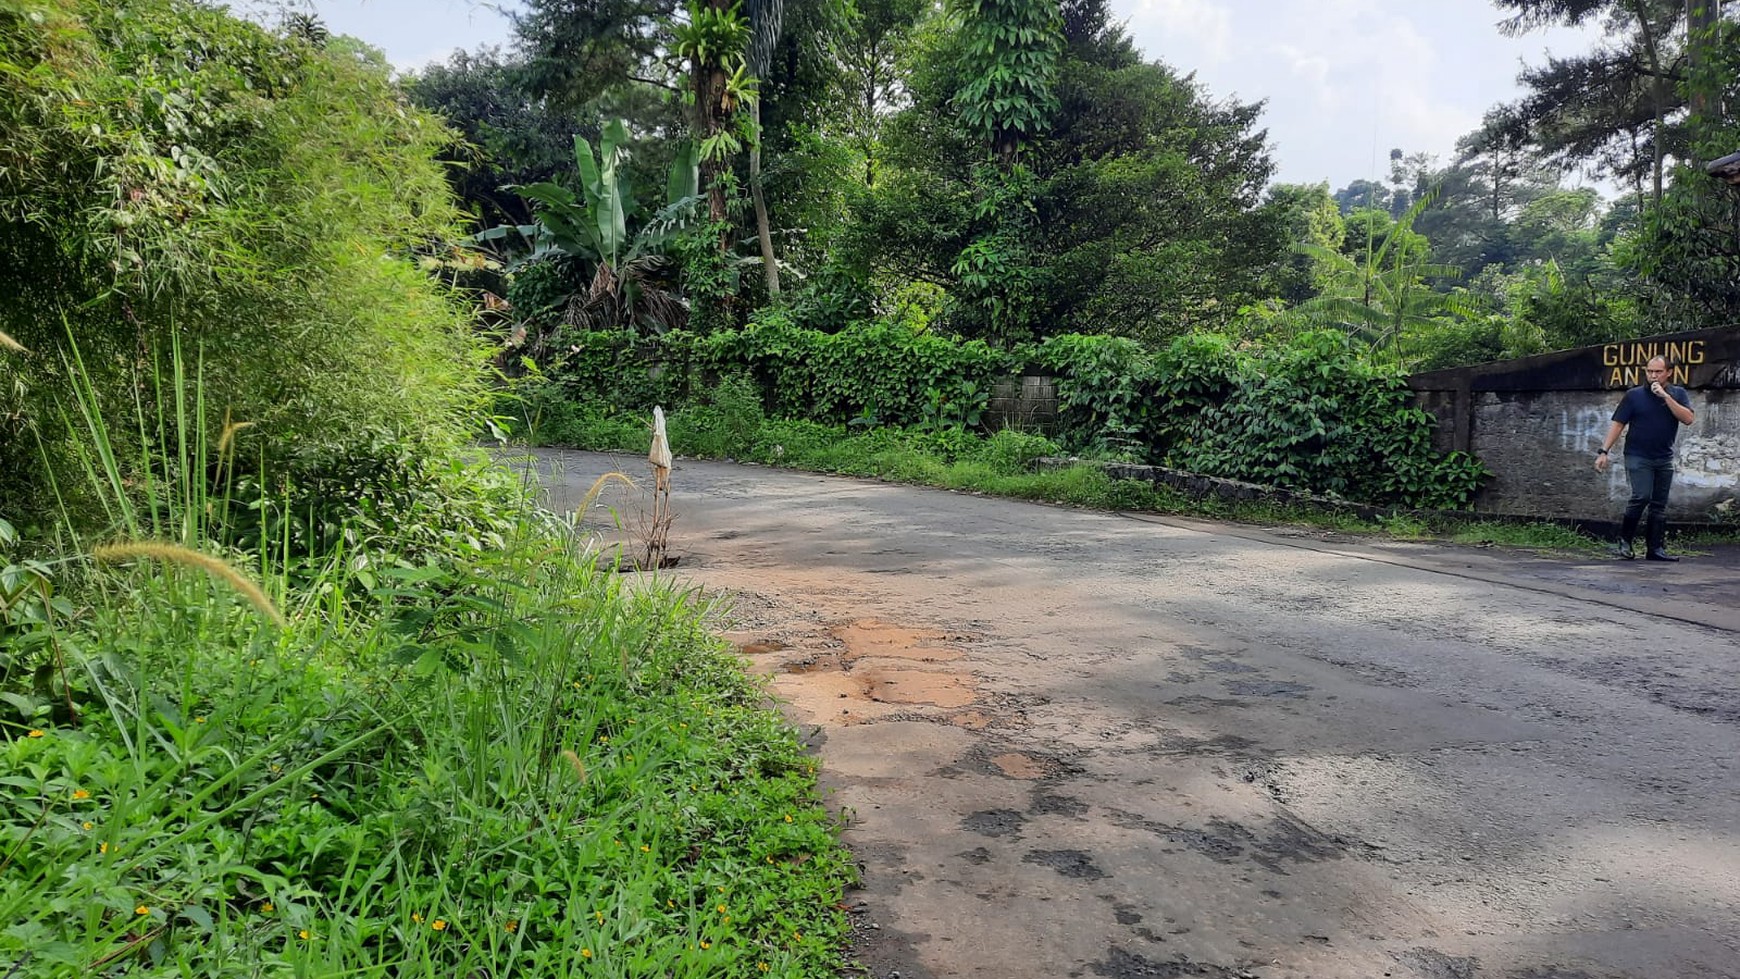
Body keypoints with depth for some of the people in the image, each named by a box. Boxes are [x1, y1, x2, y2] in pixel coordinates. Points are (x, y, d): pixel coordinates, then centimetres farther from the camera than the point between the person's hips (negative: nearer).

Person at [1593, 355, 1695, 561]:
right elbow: (1617, 424, -1)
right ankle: (1624, 540, -4)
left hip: (1664, 459, 3)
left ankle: (1655, 549, 9)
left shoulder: (1678, 394, 6)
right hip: (1638, 457, -3)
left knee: (1659, 506, 5)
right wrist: (1604, 451, -9)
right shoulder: (1634, 395, 0)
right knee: (1642, 496, -18)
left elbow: (1688, 419, -9)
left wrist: (1665, 396, -16)